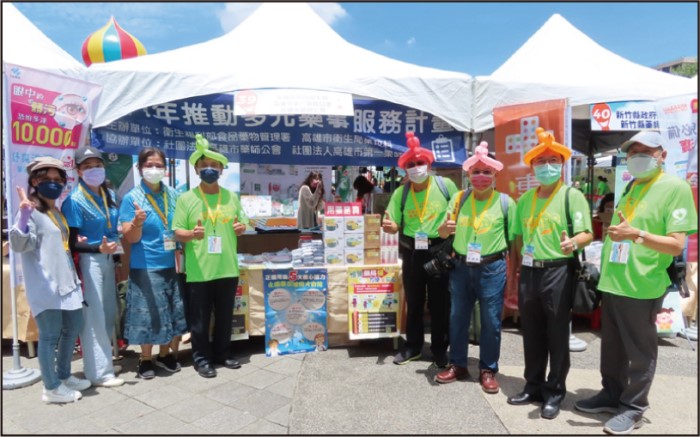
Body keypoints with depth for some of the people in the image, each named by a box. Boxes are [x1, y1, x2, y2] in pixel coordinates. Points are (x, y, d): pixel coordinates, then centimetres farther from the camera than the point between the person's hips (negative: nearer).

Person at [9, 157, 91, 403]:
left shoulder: (58, 211, 16)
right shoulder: (31, 211, -10)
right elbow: (19, 245, -23)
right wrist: (23, 216, -36)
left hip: (66, 281, 9)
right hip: (44, 285, -9)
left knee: (73, 327, 16)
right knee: (50, 335, -1)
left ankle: (64, 375, 33)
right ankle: (51, 388, 13)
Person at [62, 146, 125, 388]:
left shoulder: (110, 196, 8)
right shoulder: (74, 200, -11)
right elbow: (72, 242, -14)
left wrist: (117, 247, 4)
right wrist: (99, 248, -28)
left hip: (108, 259, 7)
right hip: (87, 261, -7)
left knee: (109, 313, 15)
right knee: (93, 317, 0)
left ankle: (104, 359, 32)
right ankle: (100, 371, 11)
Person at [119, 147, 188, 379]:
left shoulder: (173, 195, 5)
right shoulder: (131, 198, -7)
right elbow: (131, 238, -10)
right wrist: (137, 222, -28)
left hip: (172, 264, 4)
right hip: (146, 266, -4)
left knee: (173, 312, 12)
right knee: (148, 313, 5)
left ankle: (165, 354, 30)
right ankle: (145, 359, 24)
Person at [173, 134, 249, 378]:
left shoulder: (231, 197, 7)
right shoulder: (186, 199, -3)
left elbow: (242, 224, 16)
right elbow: (177, 233, -4)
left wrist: (241, 227, -8)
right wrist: (191, 234, -25)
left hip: (228, 268, 3)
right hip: (198, 271, -3)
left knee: (225, 316, 15)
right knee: (199, 318, 7)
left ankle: (223, 353, 32)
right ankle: (201, 358, 23)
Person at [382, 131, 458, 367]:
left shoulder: (445, 185, -5)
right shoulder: (401, 192, -1)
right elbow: (395, 225, -1)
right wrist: (389, 226, -23)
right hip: (412, 252, 2)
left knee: (440, 302, 8)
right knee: (413, 301, 14)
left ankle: (440, 349, 26)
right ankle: (413, 347, 29)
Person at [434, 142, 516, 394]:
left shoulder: (505, 201, -4)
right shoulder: (459, 198, 3)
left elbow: (514, 238, -1)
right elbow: (443, 234, 5)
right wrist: (445, 227, -19)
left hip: (492, 268, -3)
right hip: (461, 267, 3)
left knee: (491, 322, 7)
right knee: (457, 318, 12)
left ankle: (488, 370, 25)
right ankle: (457, 365, 29)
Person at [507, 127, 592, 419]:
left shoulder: (572, 195, -4)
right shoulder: (525, 199, 11)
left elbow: (587, 233, -10)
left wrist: (573, 243, -33)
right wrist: (517, 271, 12)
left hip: (558, 272, -5)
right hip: (529, 273, 5)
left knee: (557, 335, 5)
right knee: (531, 334, 12)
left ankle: (555, 392, 20)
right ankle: (534, 386, 27)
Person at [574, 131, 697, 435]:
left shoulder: (675, 187, -9)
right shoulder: (629, 188, 14)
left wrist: (637, 235, -29)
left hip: (642, 286, -7)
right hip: (612, 282, 7)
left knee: (640, 351, 7)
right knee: (611, 346, 17)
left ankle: (633, 407, 22)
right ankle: (611, 395, 33)